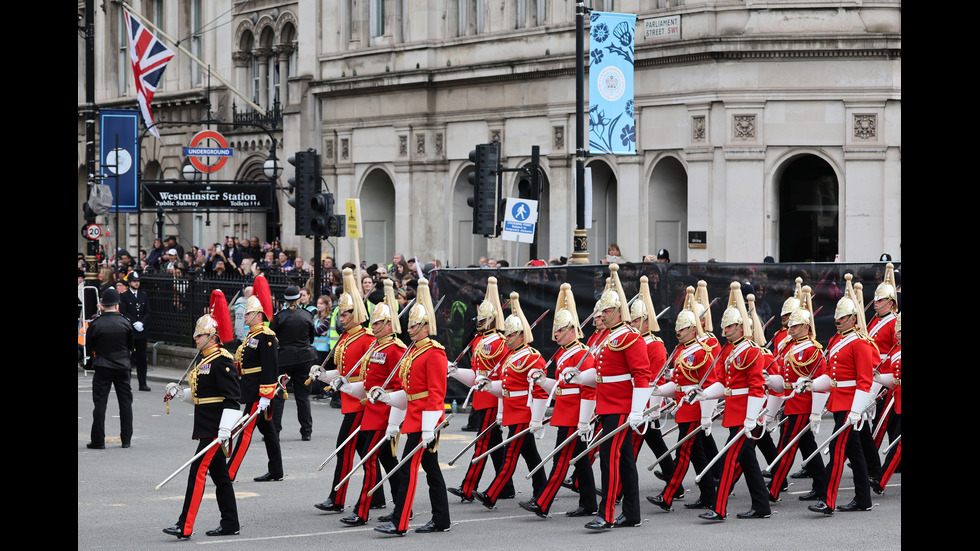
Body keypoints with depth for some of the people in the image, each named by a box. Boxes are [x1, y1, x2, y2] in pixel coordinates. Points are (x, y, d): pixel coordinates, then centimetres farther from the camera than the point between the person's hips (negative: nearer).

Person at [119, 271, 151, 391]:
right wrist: (134, 324, -15)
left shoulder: (144, 296, 14)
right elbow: (123, 313, -7)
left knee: (142, 358, 4)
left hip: (141, 331, 4)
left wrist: (141, 323, -9)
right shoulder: (124, 296, 1)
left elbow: (147, 312, 8)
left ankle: (143, 384, 7)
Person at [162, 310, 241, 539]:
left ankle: (185, 526, -15)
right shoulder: (202, 359, 16)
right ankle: (230, 523, 21)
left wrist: (225, 429, -26)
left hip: (215, 428, -10)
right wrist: (179, 393, 11)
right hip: (205, 427, 10)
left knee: (197, 472, -13)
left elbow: (232, 399, -20)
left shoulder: (222, 361, -15)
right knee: (219, 475, 14)